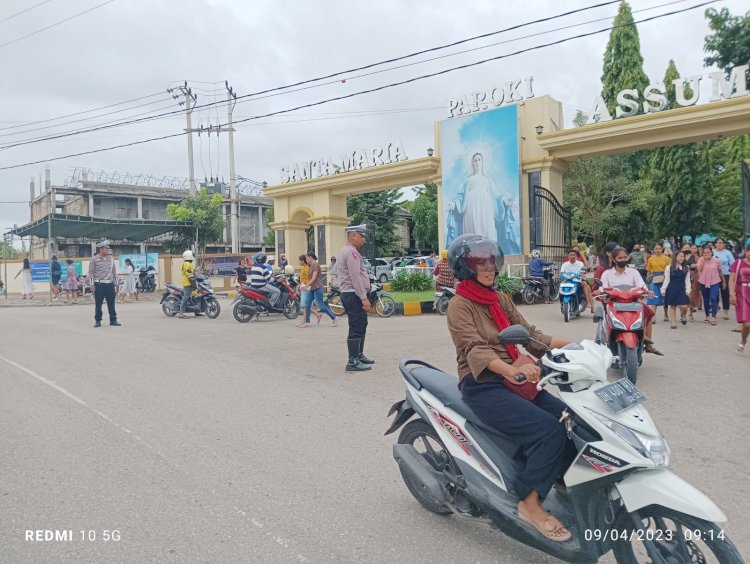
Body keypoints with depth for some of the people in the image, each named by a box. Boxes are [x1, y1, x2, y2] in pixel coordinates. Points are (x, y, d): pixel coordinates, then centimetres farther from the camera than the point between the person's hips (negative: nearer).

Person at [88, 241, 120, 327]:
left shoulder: (110, 259, 11)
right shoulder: (94, 259, -1)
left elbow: (114, 271, 16)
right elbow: (91, 272, -1)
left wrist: (116, 282, 13)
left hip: (110, 284, 4)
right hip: (99, 284, -4)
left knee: (111, 303, 5)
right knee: (98, 304, 2)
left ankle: (113, 319, 11)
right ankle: (97, 321, 10)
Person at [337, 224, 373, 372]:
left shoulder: (345, 251, 20)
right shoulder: (352, 252, -14)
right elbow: (355, 277, -22)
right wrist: (364, 297, -23)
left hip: (348, 293, 11)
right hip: (354, 294, -11)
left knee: (361, 326, 19)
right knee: (356, 329, -10)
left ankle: (359, 356, 28)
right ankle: (353, 362, -8)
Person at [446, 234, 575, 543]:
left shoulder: (500, 298, 14)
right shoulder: (459, 305, -9)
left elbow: (528, 333, 8)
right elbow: (475, 350, -23)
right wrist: (511, 369, -41)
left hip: (512, 380, 7)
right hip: (483, 386, -7)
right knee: (549, 431, -23)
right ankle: (529, 503, -7)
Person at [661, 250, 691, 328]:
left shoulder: (686, 268, 7)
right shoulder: (669, 268, 1)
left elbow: (687, 280, 6)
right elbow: (667, 280, 2)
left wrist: (688, 290, -1)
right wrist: (663, 290, -2)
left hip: (682, 289, 1)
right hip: (672, 289, -1)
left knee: (684, 306, -9)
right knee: (672, 306, 4)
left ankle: (683, 316, 24)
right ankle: (673, 323, 12)